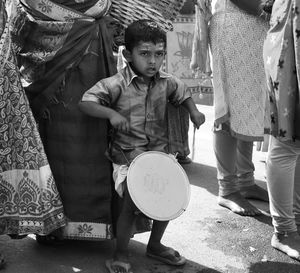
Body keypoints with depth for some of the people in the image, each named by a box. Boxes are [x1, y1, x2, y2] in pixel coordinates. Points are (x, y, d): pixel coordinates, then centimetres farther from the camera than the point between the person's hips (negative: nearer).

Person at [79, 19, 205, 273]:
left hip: (159, 150, 5)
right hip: (127, 154, -5)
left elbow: (183, 93, 20)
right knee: (132, 202, -17)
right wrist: (111, 113, -32)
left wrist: (194, 111, 3)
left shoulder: (167, 82, -1)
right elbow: (85, 102, -17)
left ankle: (155, 244, 30)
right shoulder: (116, 84, -16)